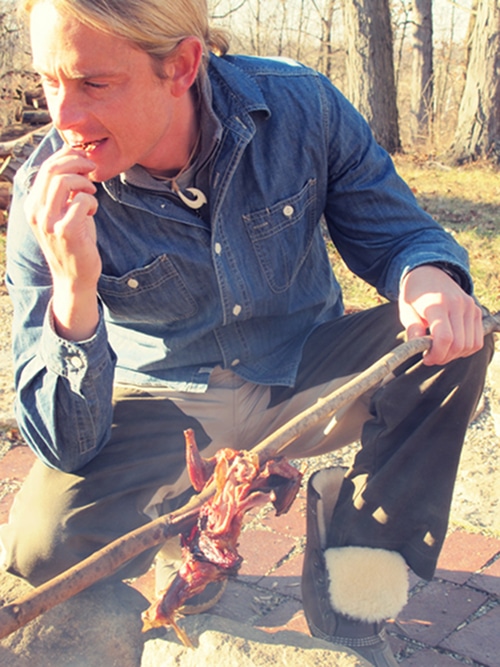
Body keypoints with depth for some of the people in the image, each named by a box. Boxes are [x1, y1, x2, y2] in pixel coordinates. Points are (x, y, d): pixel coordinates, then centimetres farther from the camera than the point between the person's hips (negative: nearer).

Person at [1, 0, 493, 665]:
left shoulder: (300, 105, -19)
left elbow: (394, 233, -4)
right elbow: (67, 446, -22)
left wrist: (429, 276, -30)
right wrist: (72, 290, -41)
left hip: (308, 378, 2)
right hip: (165, 408, -1)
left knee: (455, 335, -23)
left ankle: (350, 604, -8)